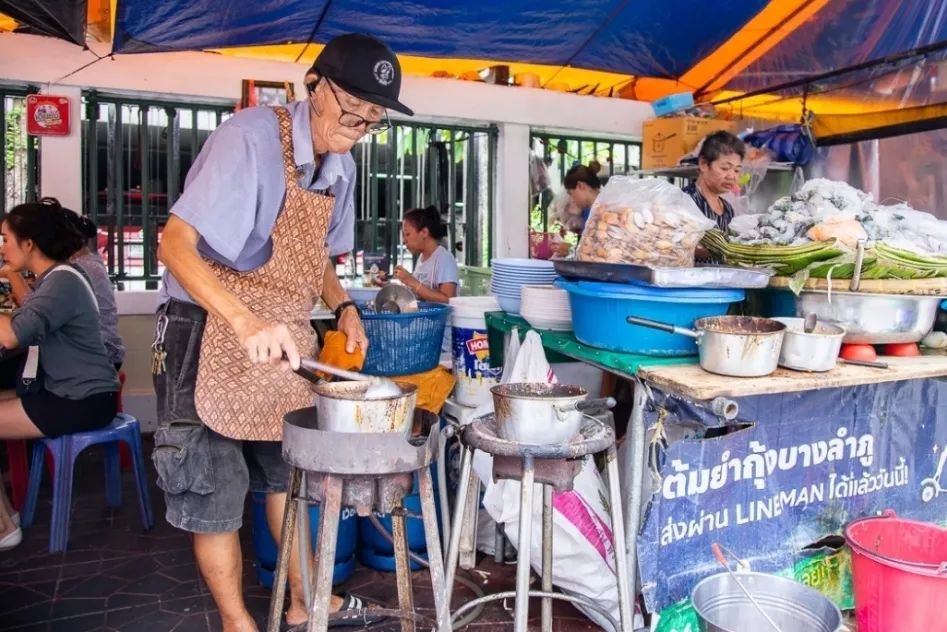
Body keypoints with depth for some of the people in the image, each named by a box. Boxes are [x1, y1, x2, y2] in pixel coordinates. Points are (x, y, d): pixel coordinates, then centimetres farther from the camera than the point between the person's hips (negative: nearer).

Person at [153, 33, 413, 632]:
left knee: (290, 473, 17)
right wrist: (245, 321, -39)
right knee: (216, 490, 4)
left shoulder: (341, 167, 4)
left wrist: (343, 306, -2)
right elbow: (175, 245, -26)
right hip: (214, 335, -7)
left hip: (286, 338, 8)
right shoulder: (251, 136, -20)